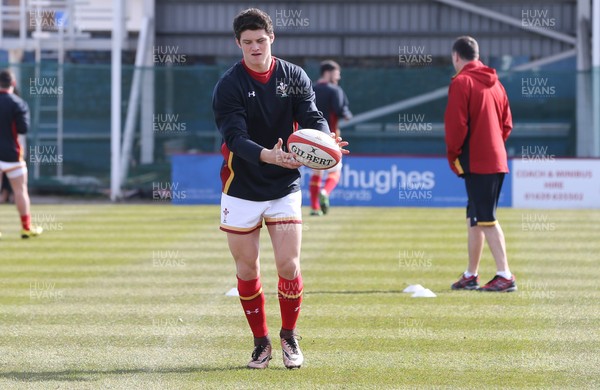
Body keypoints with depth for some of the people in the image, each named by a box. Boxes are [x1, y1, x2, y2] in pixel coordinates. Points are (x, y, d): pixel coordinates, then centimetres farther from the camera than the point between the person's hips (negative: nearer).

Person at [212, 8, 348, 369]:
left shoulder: (294, 77, 0)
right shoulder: (229, 86, -10)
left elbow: (312, 118, -8)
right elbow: (235, 137, -21)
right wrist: (267, 155, -39)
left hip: (285, 188, 1)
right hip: (241, 188, -1)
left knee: (289, 264, -5)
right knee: (247, 268, 4)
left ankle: (289, 337, 15)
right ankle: (261, 342, 19)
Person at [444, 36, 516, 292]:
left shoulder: (461, 82, -9)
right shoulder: (494, 83, 16)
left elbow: (456, 124, -15)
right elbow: (507, 124, 16)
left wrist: (453, 155, -4)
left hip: (475, 162, -8)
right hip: (497, 160, 8)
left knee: (485, 219, -9)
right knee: (475, 218, 16)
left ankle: (505, 276, -15)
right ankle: (471, 276, 23)